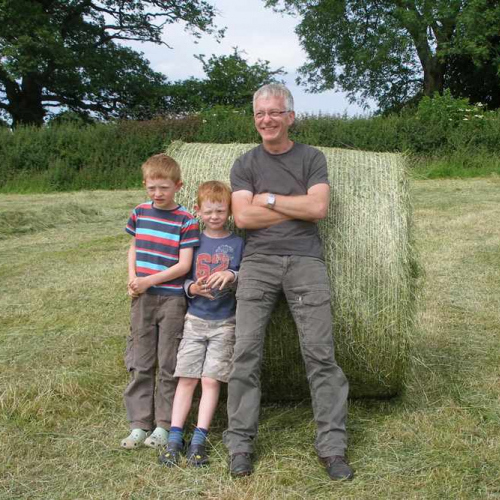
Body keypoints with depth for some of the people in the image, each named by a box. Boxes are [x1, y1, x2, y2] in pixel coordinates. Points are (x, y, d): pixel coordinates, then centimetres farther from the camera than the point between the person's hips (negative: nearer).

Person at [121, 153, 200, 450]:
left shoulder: (187, 221, -8)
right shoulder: (140, 213, 7)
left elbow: (184, 265, -12)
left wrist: (149, 280, -15)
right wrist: (132, 278, 0)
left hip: (172, 299, -4)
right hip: (142, 299, 4)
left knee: (169, 365, 3)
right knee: (140, 364, 8)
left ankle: (164, 425, 14)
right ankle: (140, 424, 15)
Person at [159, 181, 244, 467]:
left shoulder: (238, 243, 1)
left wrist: (232, 275, -23)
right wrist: (194, 288, -14)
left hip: (225, 322, -1)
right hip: (195, 318, 2)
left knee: (211, 380, -4)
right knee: (187, 378, -1)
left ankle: (199, 441, 0)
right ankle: (175, 439, 2)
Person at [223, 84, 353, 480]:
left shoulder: (312, 158, 11)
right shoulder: (245, 164, 13)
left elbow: (318, 208, -4)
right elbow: (242, 216, -2)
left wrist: (269, 199, -2)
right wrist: (297, 207, -2)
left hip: (306, 260, -1)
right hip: (259, 260, 1)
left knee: (320, 353, -5)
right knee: (246, 352, -6)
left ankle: (333, 447, 0)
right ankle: (240, 443, 2)